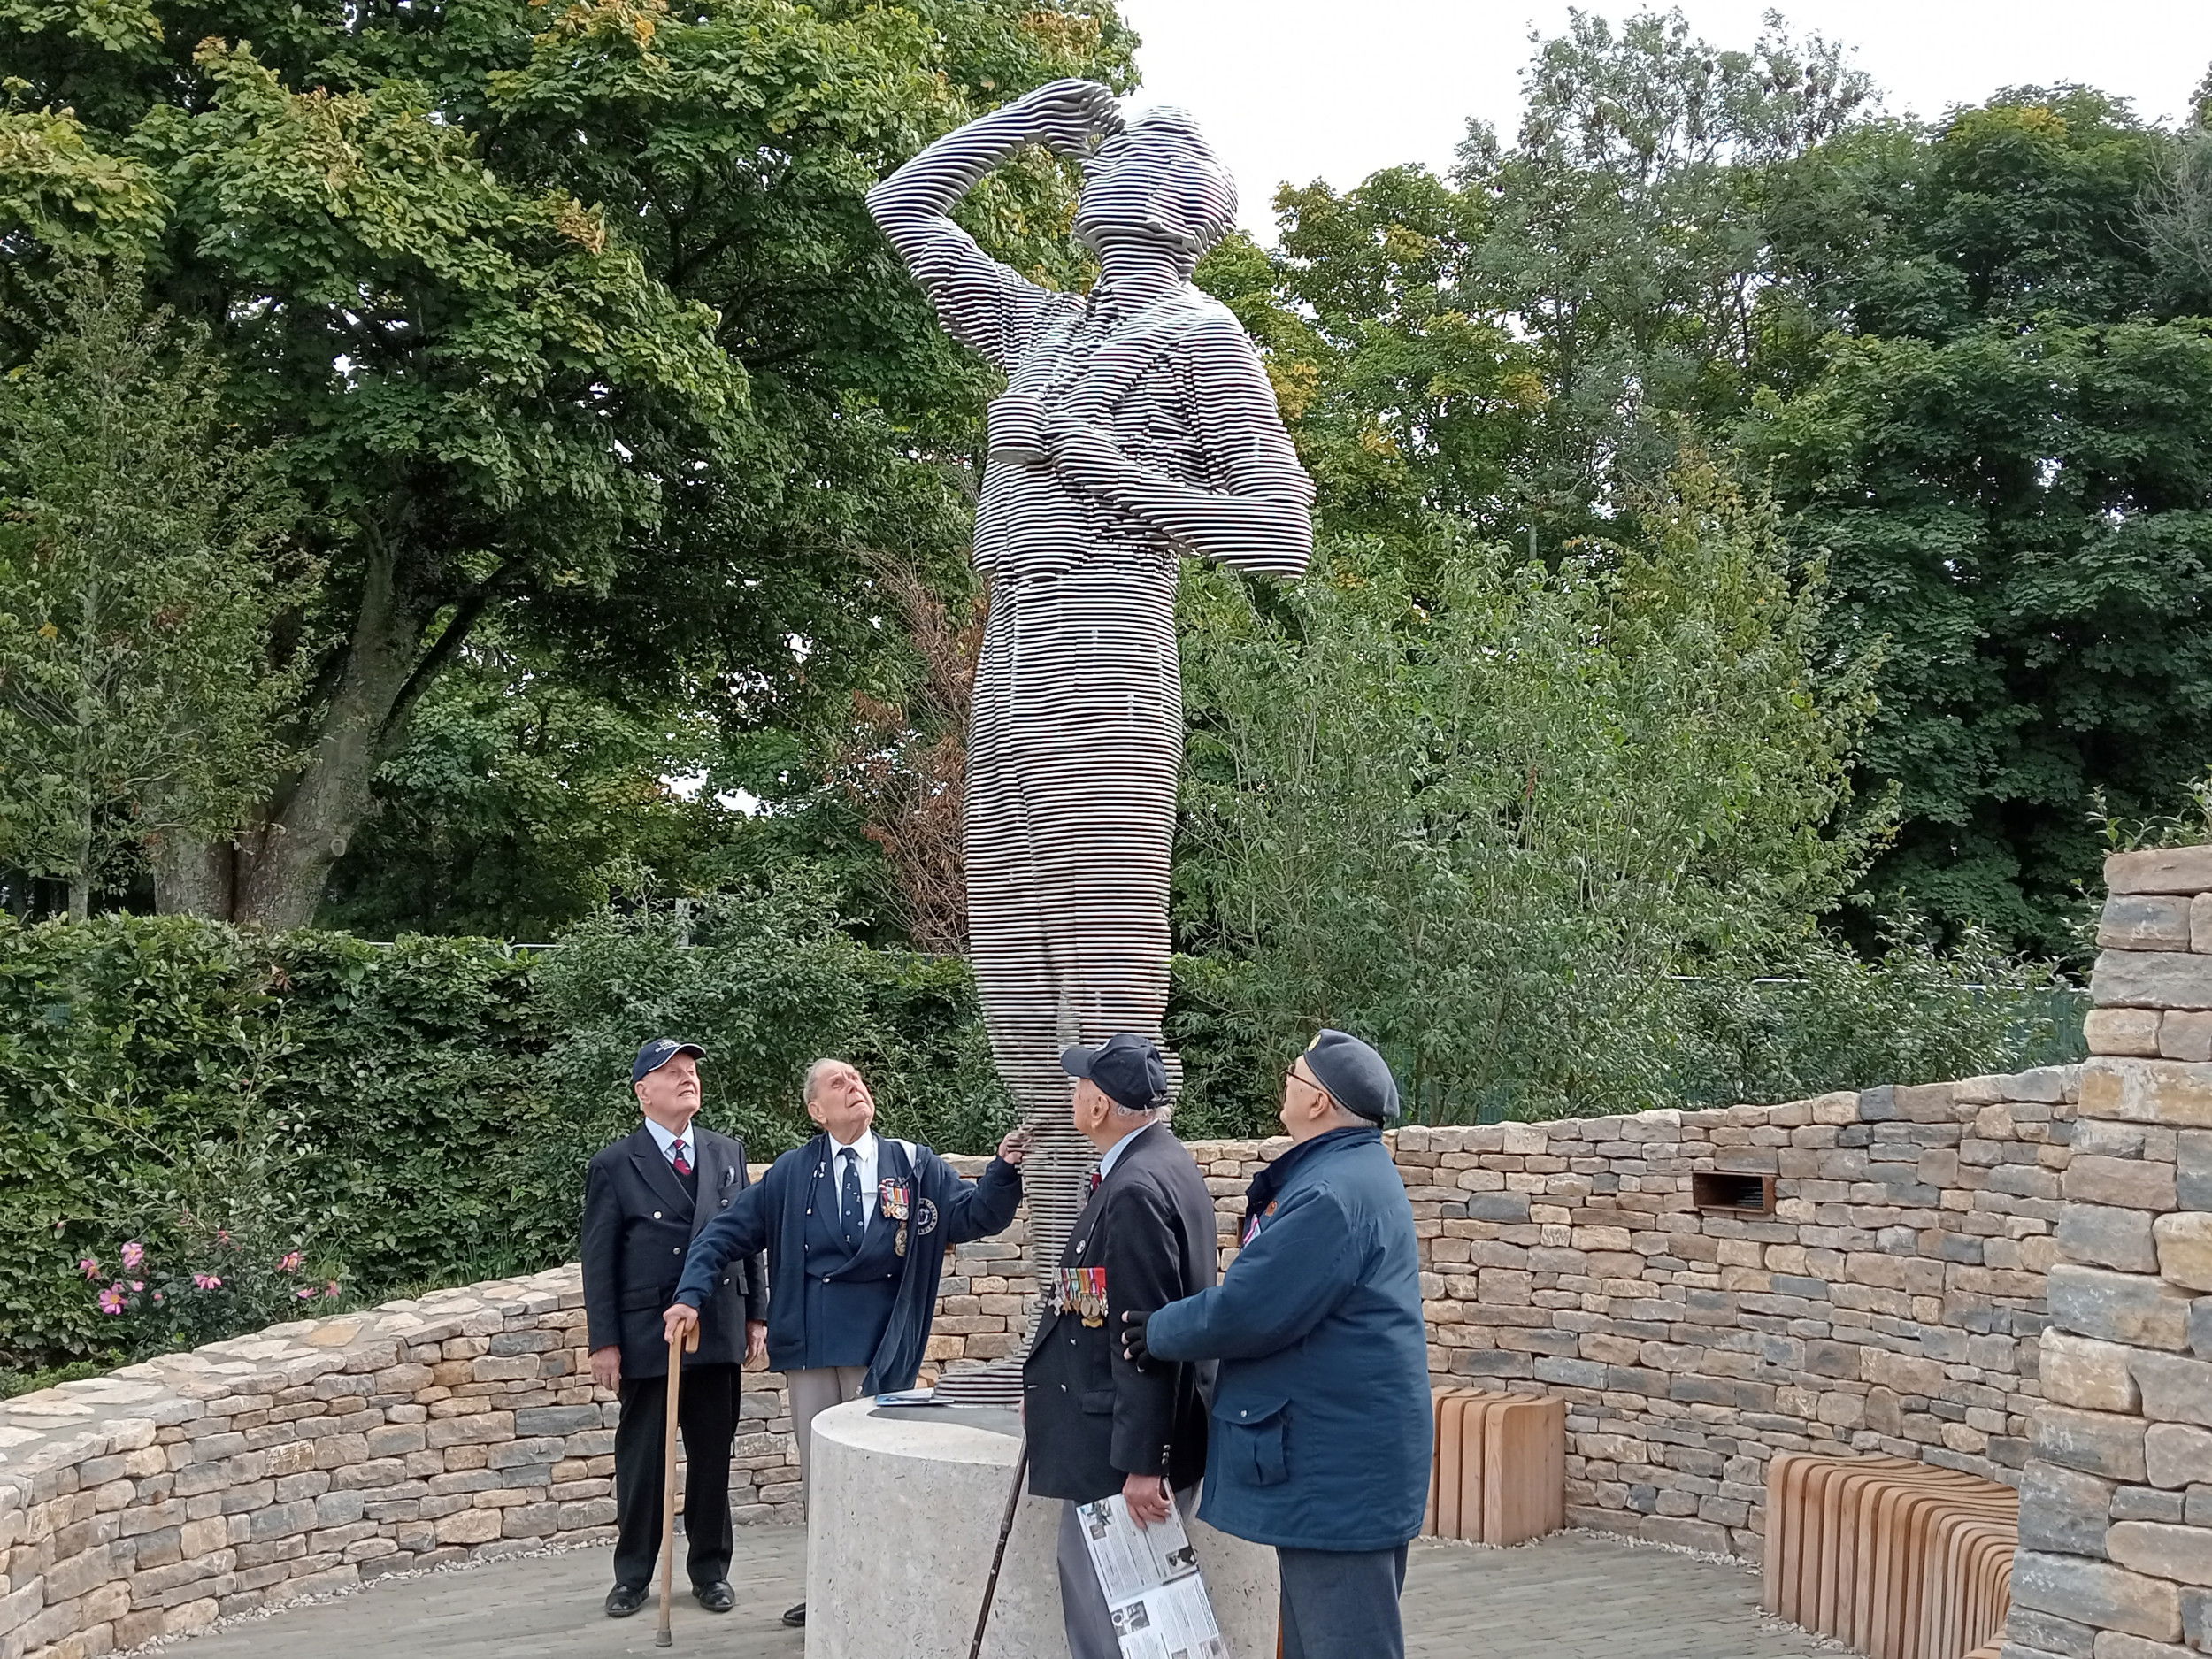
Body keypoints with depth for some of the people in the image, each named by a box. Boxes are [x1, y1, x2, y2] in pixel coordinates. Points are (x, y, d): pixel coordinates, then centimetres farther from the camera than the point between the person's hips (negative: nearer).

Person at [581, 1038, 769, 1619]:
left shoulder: (727, 1152, 10)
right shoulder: (614, 1166, -2)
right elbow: (599, 1260, -2)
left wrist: (756, 1313, 7)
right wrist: (604, 1342, -6)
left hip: (718, 1331, 3)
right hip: (646, 1333, -3)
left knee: (713, 1455, 9)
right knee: (642, 1457, 5)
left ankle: (710, 1569, 21)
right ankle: (633, 1575, 18)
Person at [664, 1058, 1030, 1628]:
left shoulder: (915, 1166, 1)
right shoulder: (792, 1173, 3)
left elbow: (975, 1215, -7)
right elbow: (726, 1233, 4)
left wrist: (1003, 1170, -25)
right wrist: (691, 1295, -6)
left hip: (882, 1344, -2)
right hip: (811, 1342, 2)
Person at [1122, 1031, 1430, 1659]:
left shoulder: (1331, 1194, -22)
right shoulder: (1353, 1171, 14)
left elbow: (1245, 1313, -24)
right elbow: (1277, 1293, 22)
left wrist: (1159, 1332, -7)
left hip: (1337, 1468, -11)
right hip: (1338, 1461, 11)